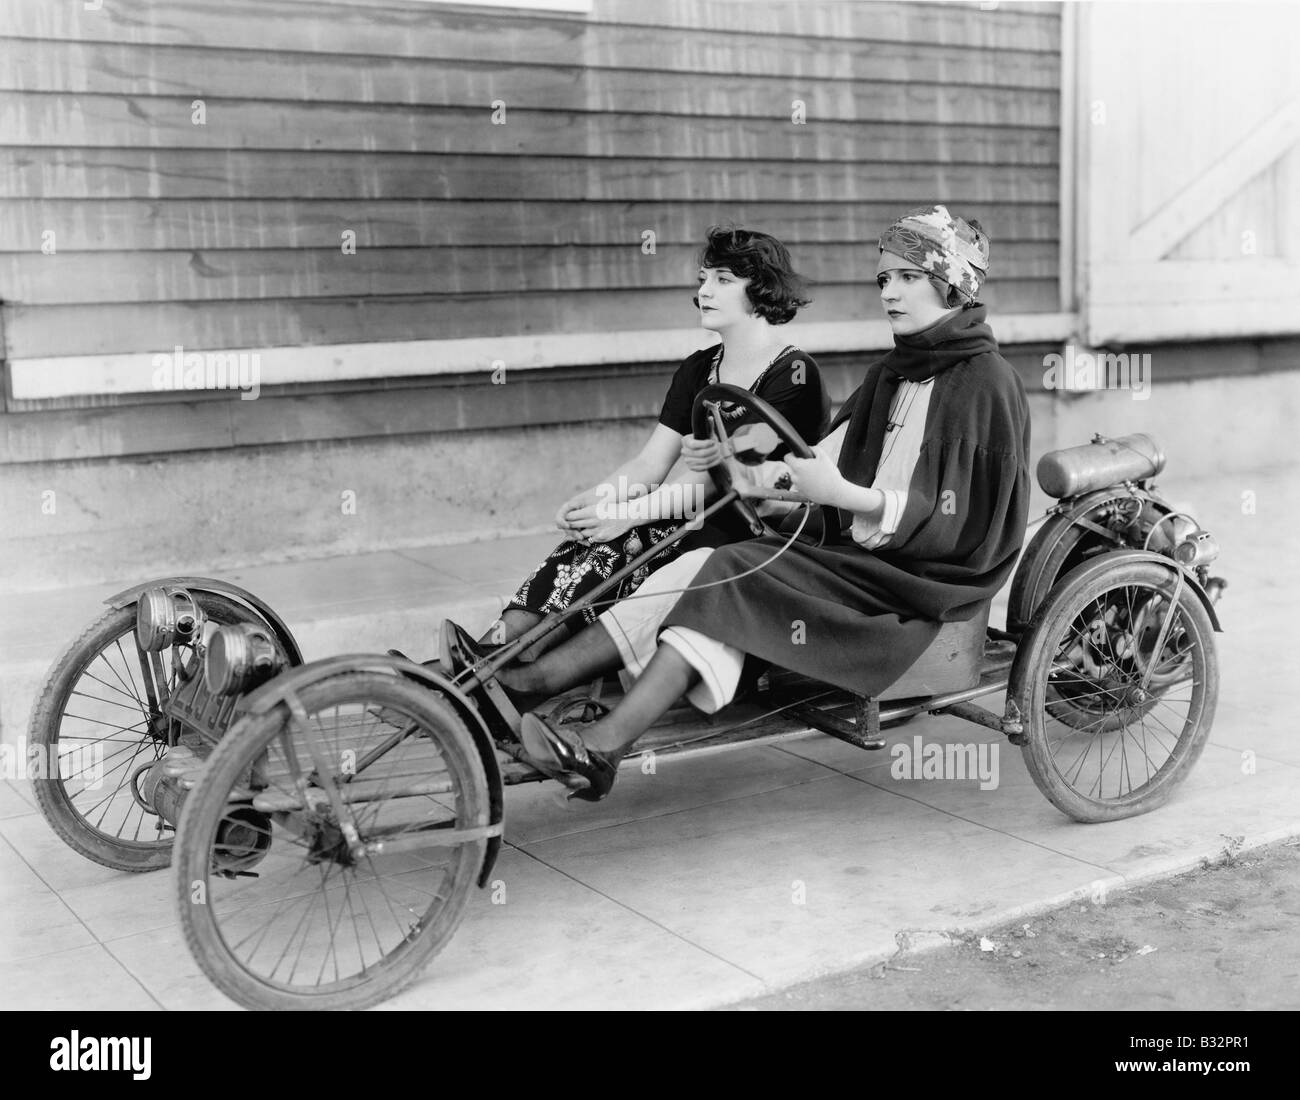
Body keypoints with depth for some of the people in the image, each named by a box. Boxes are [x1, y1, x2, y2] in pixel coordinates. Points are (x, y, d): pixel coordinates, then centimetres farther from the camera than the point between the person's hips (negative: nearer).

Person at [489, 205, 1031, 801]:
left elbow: (958, 523, -16)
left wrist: (845, 495, -24)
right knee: (701, 567, -16)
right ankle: (534, 678, -22)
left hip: (922, 583, -7)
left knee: (733, 575, -25)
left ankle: (605, 742, -31)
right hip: (862, 556, 7)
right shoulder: (890, 376, 18)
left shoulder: (986, 383, -7)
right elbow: (832, 460, 11)